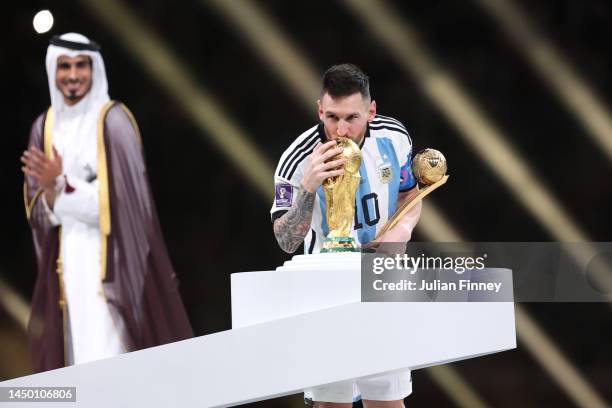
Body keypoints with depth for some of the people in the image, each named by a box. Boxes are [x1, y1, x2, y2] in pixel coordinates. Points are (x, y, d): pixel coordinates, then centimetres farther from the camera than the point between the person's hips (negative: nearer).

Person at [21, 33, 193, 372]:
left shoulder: (113, 121, -8)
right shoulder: (44, 126, 9)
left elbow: (123, 196, -13)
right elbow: (37, 209, 6)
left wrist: (61, 184, -19)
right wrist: (51, 188, -17)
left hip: (111, 255, -5)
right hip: (66, 258, 5)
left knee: (108, 351, -10)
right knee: (75, 348, 4)